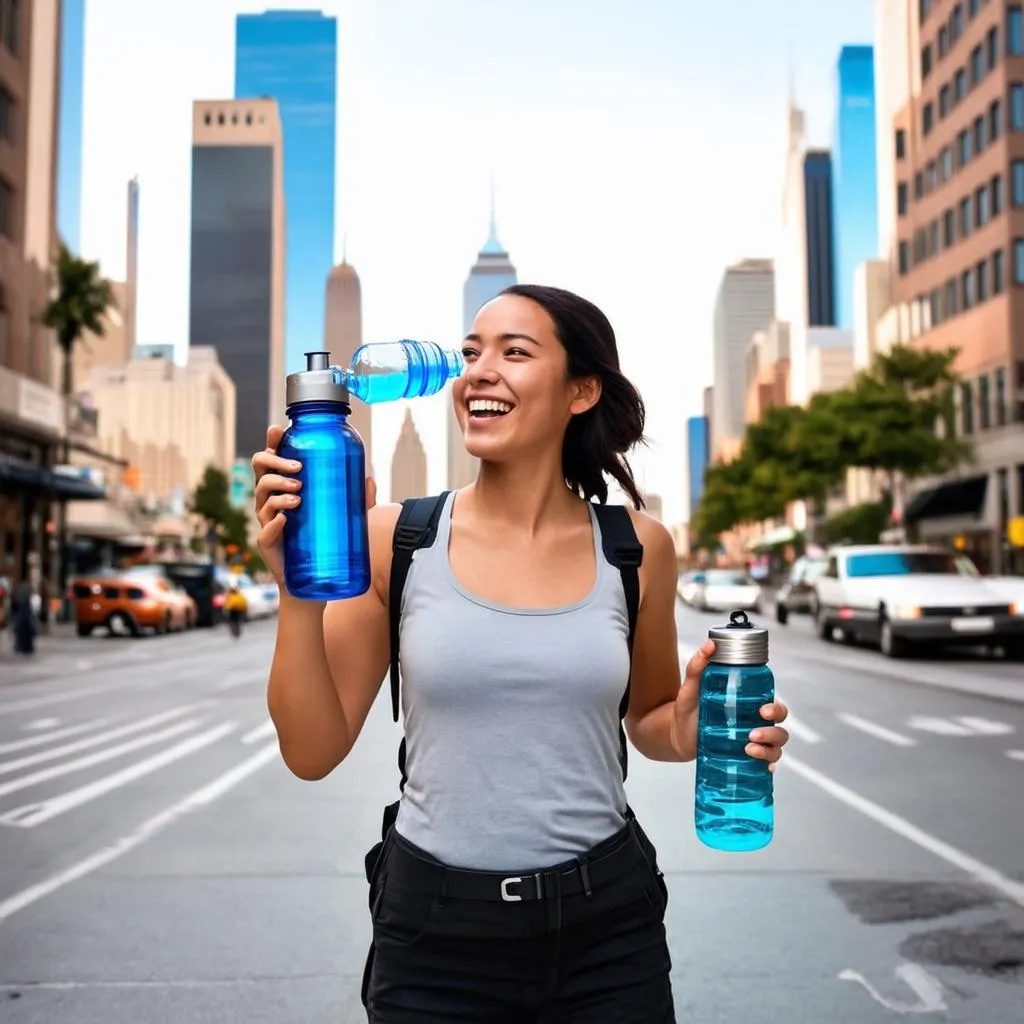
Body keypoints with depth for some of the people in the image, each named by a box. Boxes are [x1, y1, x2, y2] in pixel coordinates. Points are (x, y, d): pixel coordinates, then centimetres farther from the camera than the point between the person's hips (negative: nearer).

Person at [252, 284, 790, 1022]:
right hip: (434, 931, -1)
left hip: (606, 925, 1)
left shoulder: (636, 547, -4)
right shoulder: (397, 539, -8)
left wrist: (692, 731, -11)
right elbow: (313, 752, -6)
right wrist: (299, 591, -19)